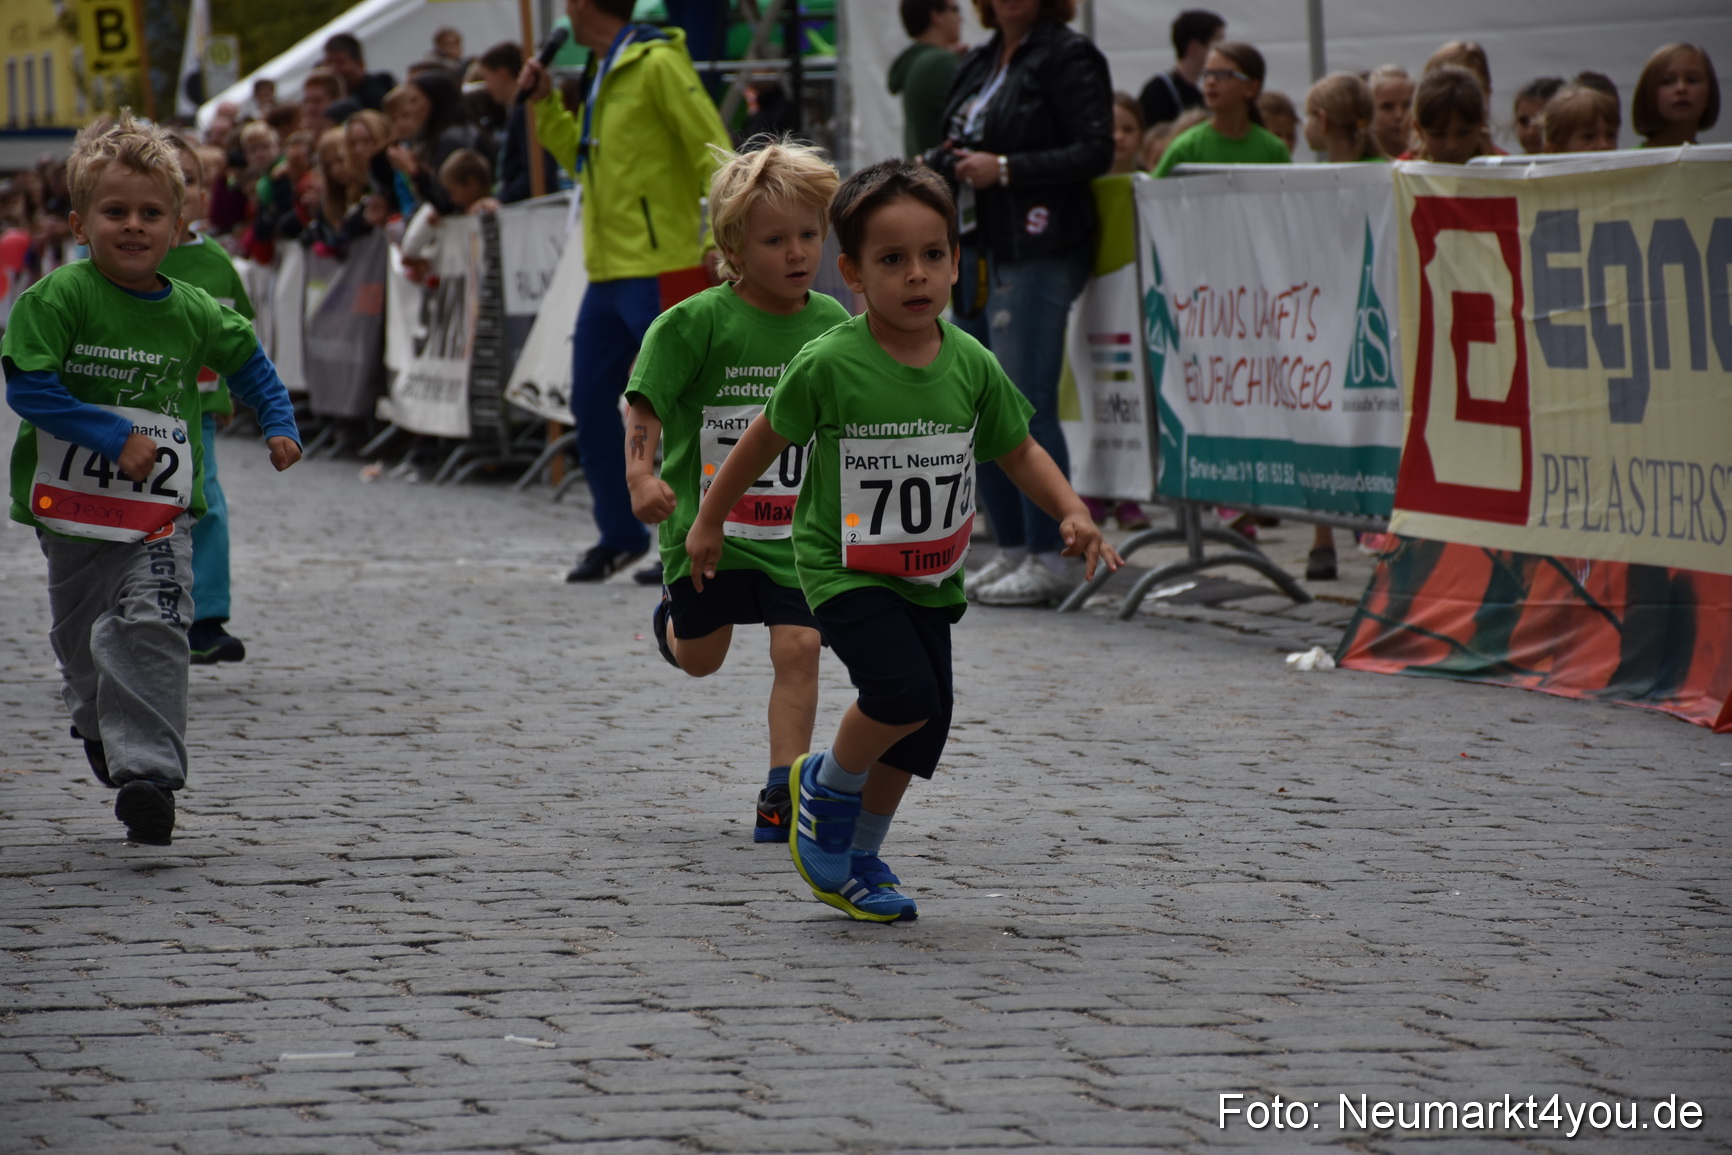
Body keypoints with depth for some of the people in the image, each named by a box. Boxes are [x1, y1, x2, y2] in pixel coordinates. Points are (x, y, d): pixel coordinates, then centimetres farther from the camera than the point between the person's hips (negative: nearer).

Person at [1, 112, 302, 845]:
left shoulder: (192, 312, 0)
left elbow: (247, 359, 19)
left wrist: (280, 425, 8)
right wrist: (114, 436, -22)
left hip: (161, 512, 0)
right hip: (71, 505, 0)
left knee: (150, 627, -20)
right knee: (79, 638, 18)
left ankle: (147, 771, -22)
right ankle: (96, 721, 50)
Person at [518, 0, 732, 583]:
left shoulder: (656, 64, -11)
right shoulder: (602, 73, 17)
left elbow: (714, 154, -15)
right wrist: (545, 104, 18)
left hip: (657, 272, -10)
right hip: (608, 273, 10)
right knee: (591, 405, 12)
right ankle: (620, 536, 23)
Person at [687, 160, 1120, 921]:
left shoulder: (971, 366, -5)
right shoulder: (829, 365, -17)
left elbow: (1018, 451, 8)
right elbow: (765, 439, -3)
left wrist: (1072, 514, -7)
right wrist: (709, 523, 7)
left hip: (928, 574, 5)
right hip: (844, 567, -5)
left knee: (921, 727, 8)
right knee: (905, 693, -24)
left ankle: (859, 861, 29)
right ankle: (826, 786, 7)